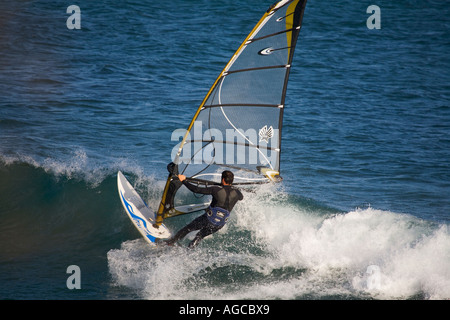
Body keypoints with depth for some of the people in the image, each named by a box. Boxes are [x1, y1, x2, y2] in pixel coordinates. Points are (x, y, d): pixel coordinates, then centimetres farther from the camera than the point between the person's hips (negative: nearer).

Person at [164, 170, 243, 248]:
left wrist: (183, 181, -6)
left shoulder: (216, 189, -16)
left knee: (188, 228, 19)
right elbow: (241, 197, 22)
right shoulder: (236, 192, -4)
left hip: (209, 219, -4)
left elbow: (196, 190, -16)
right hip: (220, 224, 4)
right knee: (200, 236, 25)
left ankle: (171, 242, 27)